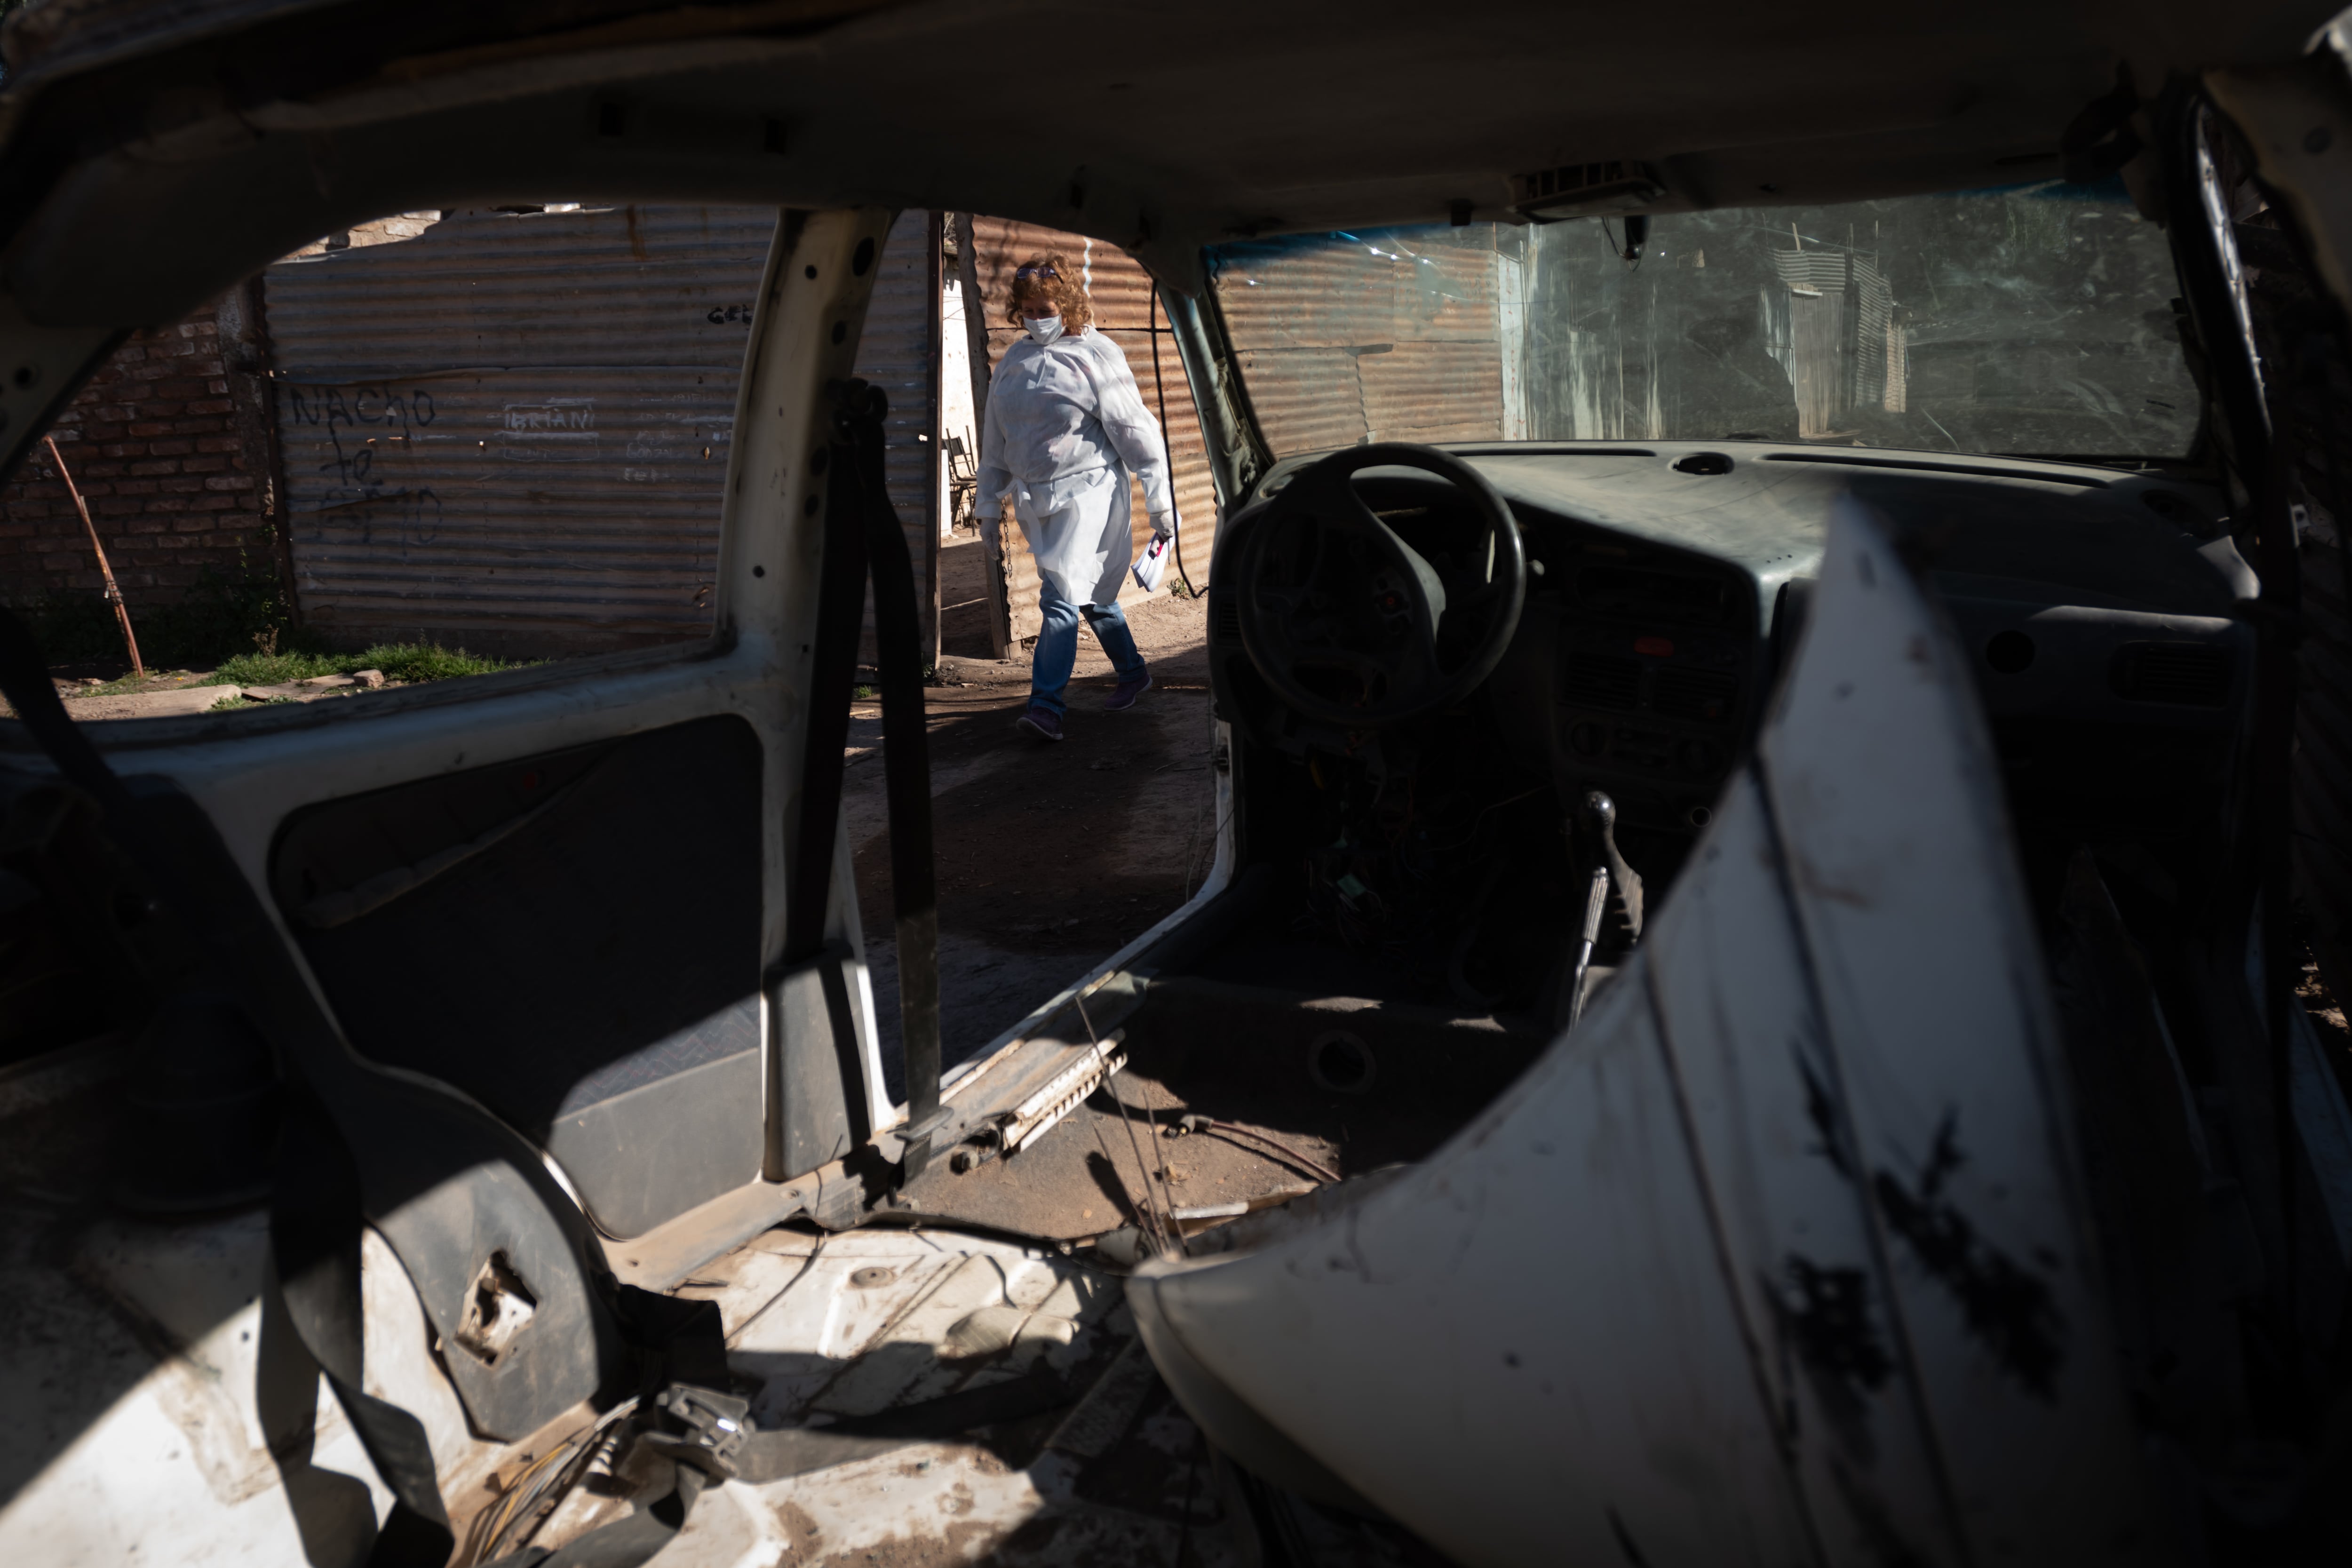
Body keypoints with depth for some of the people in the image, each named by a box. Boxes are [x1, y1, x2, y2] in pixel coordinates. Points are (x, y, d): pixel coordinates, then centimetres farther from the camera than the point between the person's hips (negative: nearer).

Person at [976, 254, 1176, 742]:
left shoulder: (1096, 355, -5)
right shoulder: (1013, 362, 12)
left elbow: (1135, 429, -5)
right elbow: (995, 440, 19)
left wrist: (1158, 500, -6)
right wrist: (989, 505, 19)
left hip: (1087, 491, -6)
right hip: (1034, 498, 6)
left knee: (1061, 598, -16)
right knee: (1091, 596, 15)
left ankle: (1047, 705, -19)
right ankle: (1133, 673, 32)